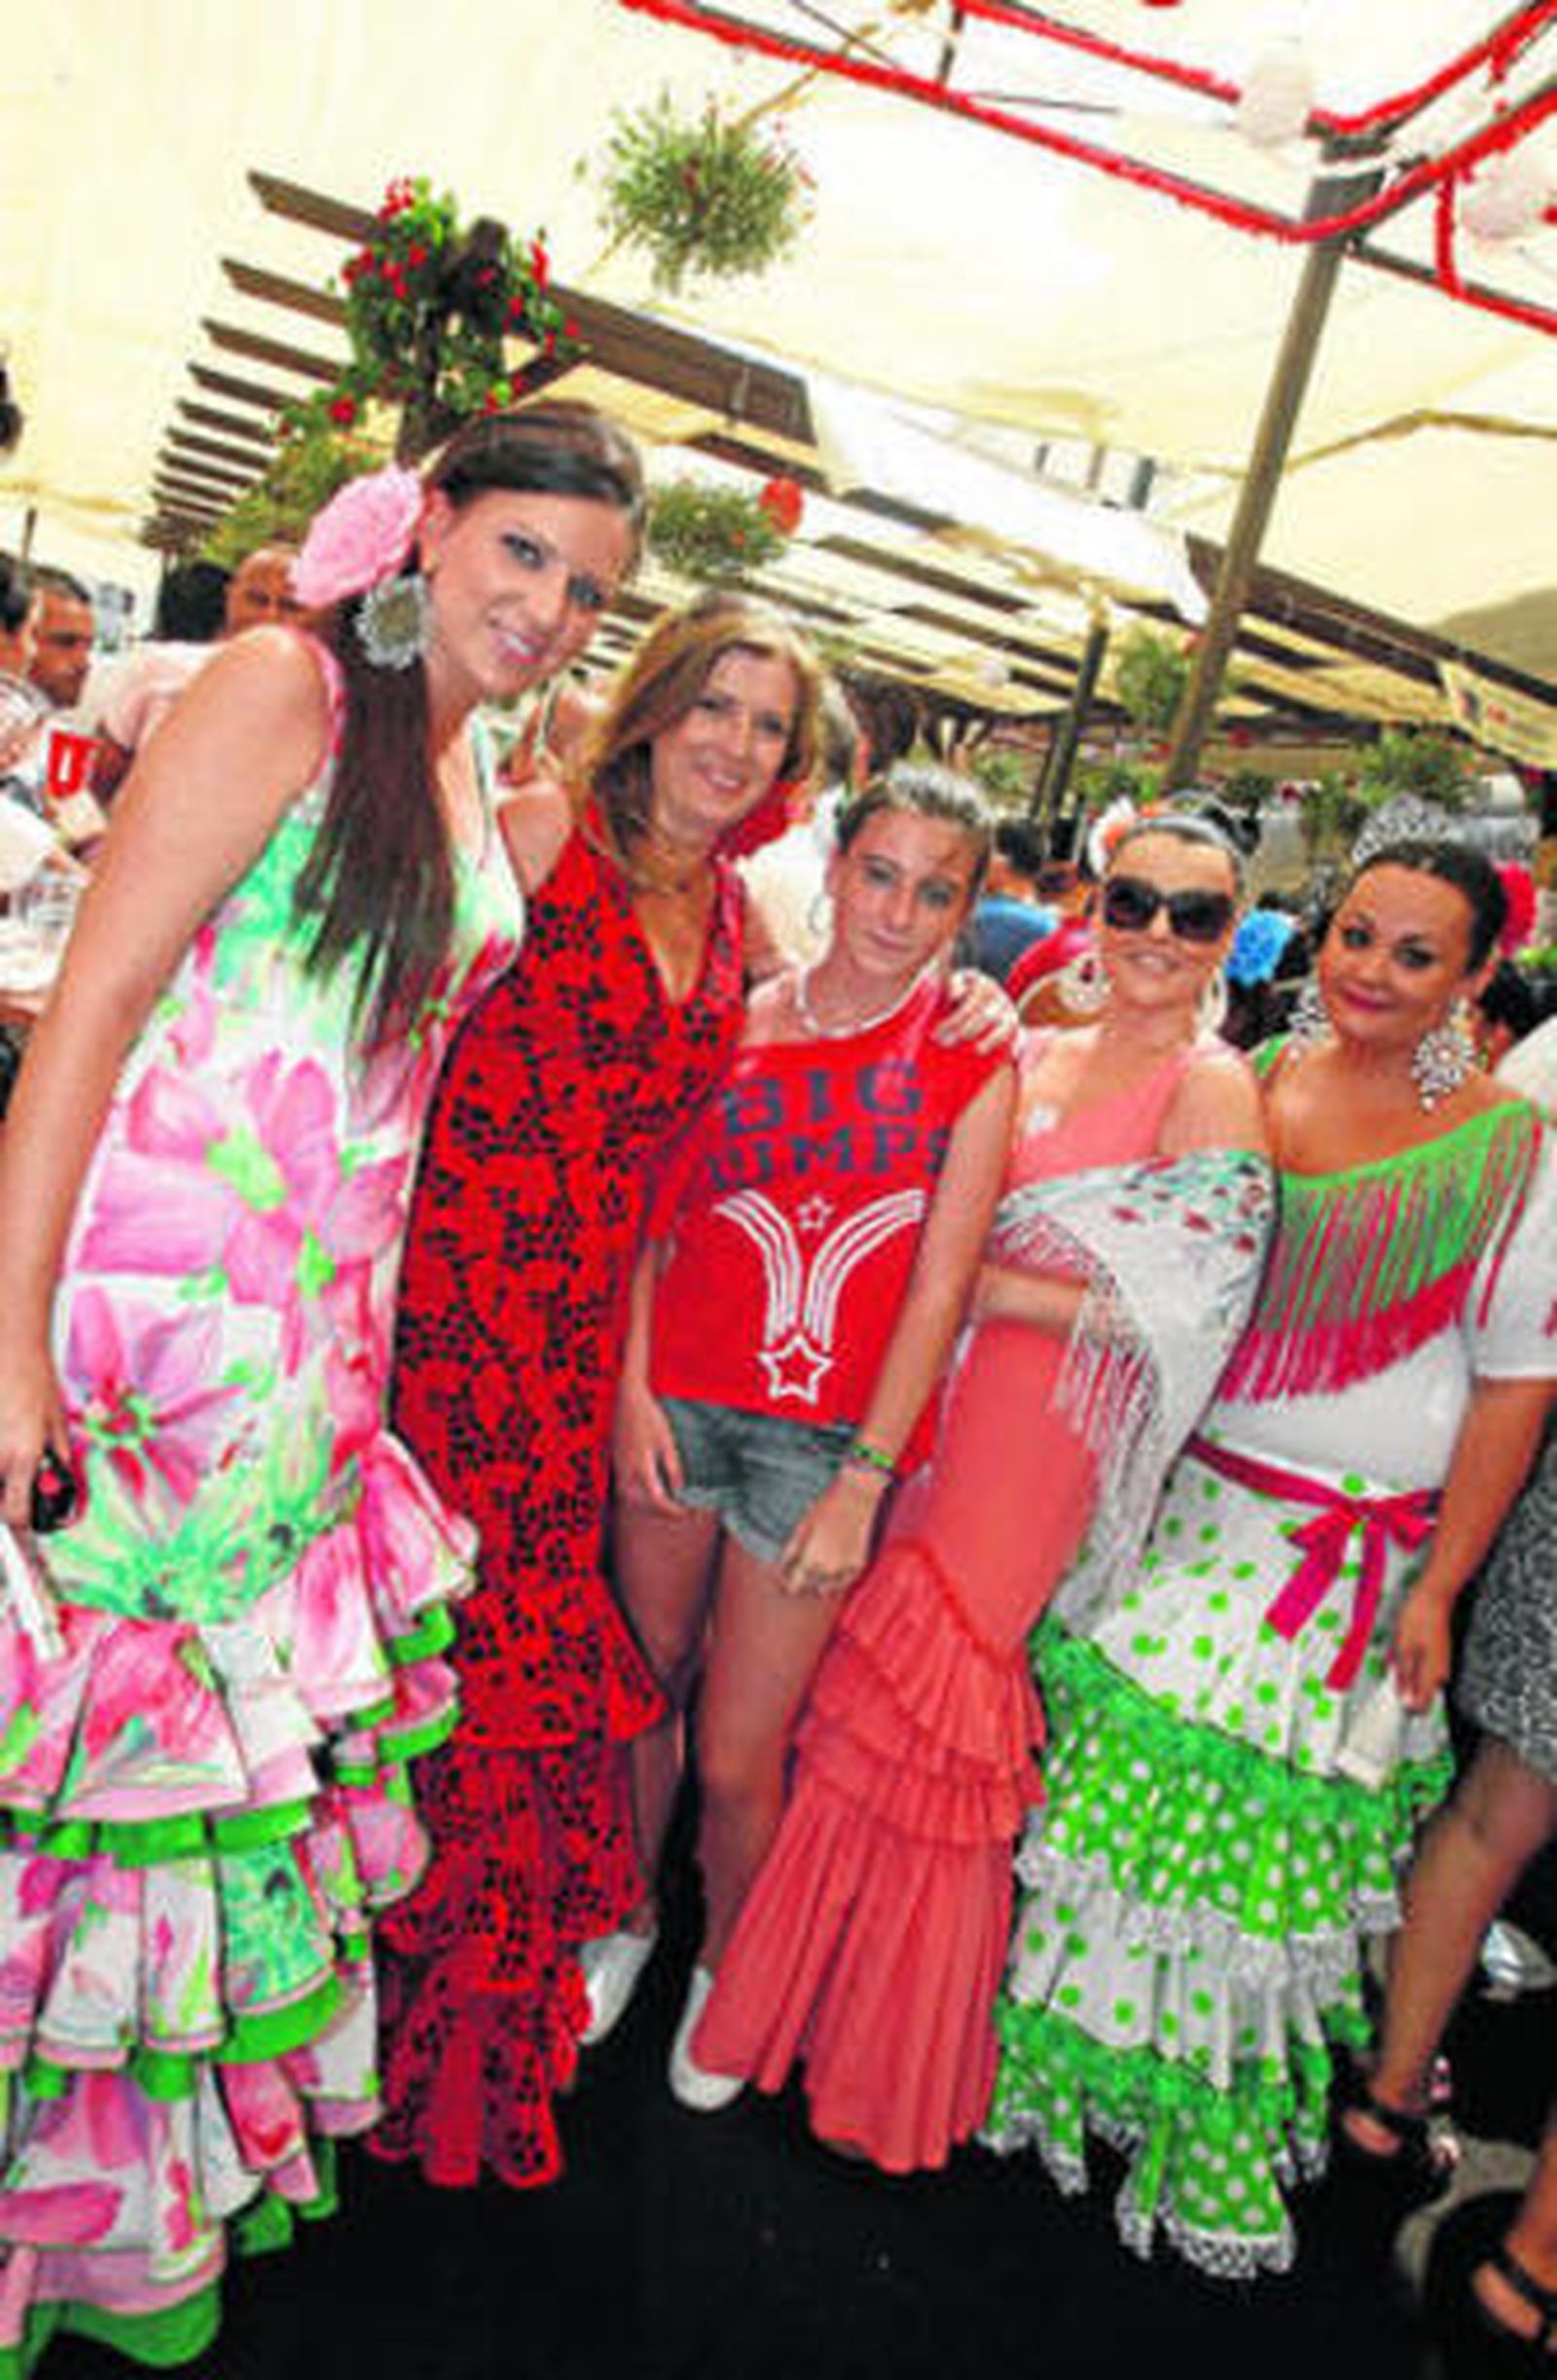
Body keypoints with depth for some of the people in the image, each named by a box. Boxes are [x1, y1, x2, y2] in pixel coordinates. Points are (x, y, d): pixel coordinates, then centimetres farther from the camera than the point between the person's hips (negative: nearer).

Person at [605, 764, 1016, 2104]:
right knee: (645, 1684, 16)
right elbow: (655, 1211, 7)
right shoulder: (738, 1013, 4)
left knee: (740, 1761, 4)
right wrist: (633, 1385, -2)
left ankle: (722, 1968, 34)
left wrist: (863, 1482, -8)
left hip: (825, 1435, -2)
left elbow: (941, 1284, -5)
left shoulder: (974, 1057, -3)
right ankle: (626, 1921, 43)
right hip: (678, 1403, 3)